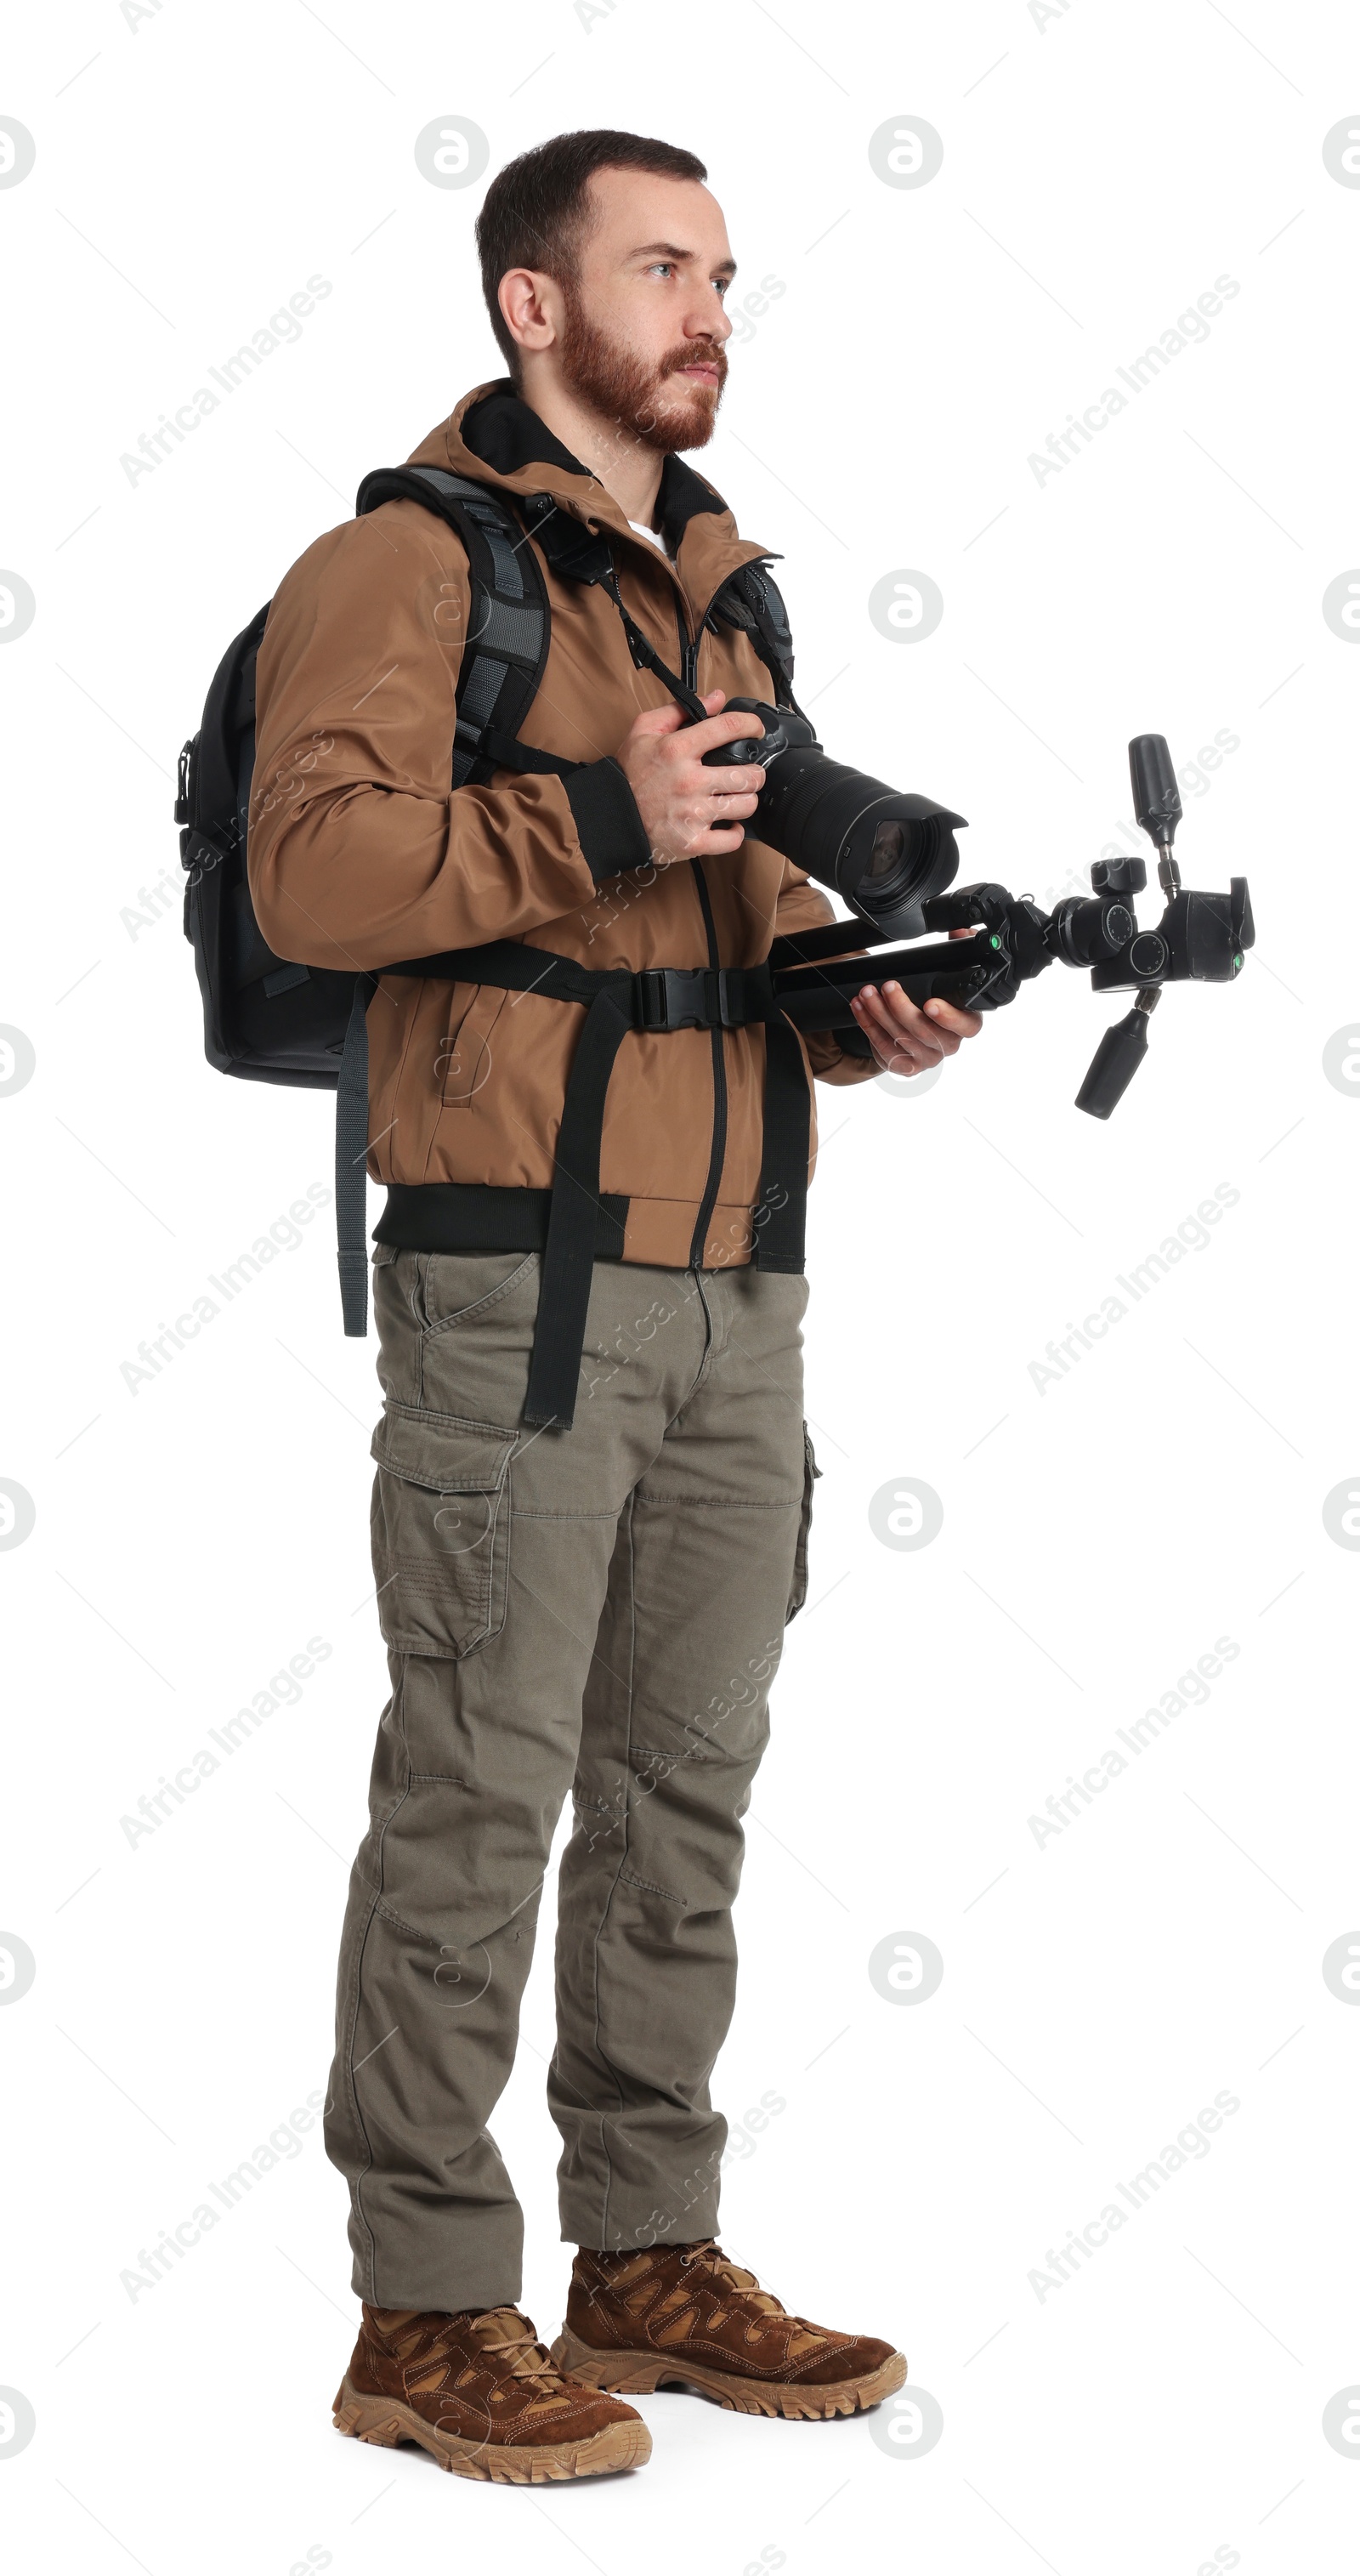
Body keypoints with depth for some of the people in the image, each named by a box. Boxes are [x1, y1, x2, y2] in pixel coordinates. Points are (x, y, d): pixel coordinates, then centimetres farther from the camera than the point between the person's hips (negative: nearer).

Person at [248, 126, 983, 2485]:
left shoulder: (716, 582, 21)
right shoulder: (407, 562, -4)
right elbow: (310, 867, -16)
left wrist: (855, 1000, 9)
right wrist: (597, 821, -22)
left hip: (735, 1284, 8)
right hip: (518, 1266, -8)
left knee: (687, 1783, 11)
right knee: (480, 1789, -4)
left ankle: (648, 2257, 22)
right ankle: (427, 2311, 6)